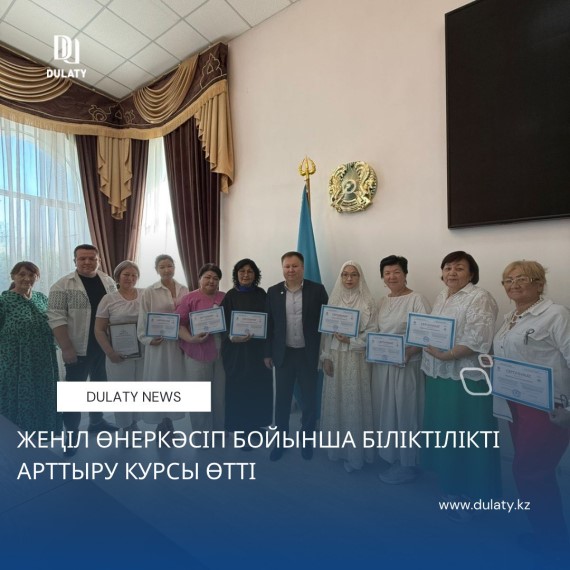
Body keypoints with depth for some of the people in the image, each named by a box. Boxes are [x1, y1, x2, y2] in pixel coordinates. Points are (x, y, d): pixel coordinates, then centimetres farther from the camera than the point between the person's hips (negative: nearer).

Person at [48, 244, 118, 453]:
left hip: (105, 346, 5)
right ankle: (71, 434, 21)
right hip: (79, 349, -4)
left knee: (100, 385, 18)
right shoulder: (62, 285, -9)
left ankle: (97, 421, 36)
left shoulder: (108, 282, 4)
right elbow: (56, 319, -13)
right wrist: (66, 348, -18)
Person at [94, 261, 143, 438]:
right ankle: (127, 427, 30)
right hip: (119, 355, -1)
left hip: (144, 353, 1)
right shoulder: (109, 299, -2)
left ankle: (133, 424, 35)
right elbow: (99, 330, -1)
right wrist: (110, 352, -10)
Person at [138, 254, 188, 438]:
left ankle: (167, 422, 31)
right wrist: (148, 339, -12)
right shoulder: (149, 292, -4)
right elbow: (143, 319, -3)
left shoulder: (184, 290, 5)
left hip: (179, 341, 3)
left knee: (174, 380, 12)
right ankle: (163, 423, 24)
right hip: (159, 342, -3)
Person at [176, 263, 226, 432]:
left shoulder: (225, 298, 7)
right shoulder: (189, 298, -3)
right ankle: (201, 433, 28)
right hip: (198, 353, -3)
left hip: (222, 353, 3)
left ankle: (220, 431, 34)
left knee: (220, 394, 15)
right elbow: (179, 324, -7)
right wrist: (191, 339, -21)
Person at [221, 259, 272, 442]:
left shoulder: (261, 294, 5)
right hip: (236, 349, -3)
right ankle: (242, 428, 19)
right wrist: (232, 337, -24)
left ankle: (255, 423, 28)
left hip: (259, 348, 3)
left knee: (258, 387, 8)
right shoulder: (230, 296, -3)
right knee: (238, 388, 2)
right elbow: (224, 323, -5)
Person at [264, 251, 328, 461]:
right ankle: (280, 440, 31)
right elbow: (269, 324, 4)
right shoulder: (273, 292, 1)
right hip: (284, 354, 2)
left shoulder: (317, 290, -5)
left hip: (309, 353, -1)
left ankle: (307, 440, 33)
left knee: (309, 399, 12)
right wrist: (267, 353, 4)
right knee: (282, 399, 12)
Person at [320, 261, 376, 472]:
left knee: (355, 403, 2)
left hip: (356, 358, -3)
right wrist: (326, 356, -1)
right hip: (335, 357, 3)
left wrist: (351, 340, -18)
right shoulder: (334, 299, 6)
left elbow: (372, 331, -6)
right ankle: (337, 446, 29)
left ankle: (355, 452, 20)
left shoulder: (368, 301, -3)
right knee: (335, 401, 10)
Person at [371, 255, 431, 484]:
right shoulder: (382, 302, 11)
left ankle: (407, 464, 26)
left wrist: (409, 351, -26)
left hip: (407, 366, -6)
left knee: (405, 413, 6)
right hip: (382, 365, 7)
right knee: (385, 412, 15)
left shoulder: (417, 299, -10)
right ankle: (391, 458, 35)